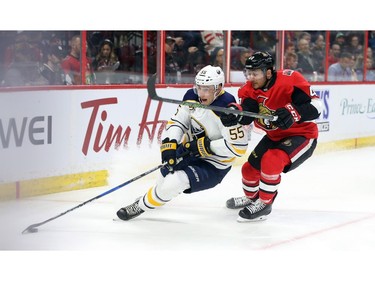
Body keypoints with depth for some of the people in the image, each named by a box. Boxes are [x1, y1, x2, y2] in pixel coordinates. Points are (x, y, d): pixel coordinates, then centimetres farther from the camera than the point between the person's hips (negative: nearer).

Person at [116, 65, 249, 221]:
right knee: (168, 168, 25)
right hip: (190, 150, 8)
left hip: (213, 166, -7)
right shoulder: (192, 97, -10)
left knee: (173, 183, -21)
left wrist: (206, 146, -28)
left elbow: (238, 146, -30)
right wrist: (169, 144, -20)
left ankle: (141, 206, 3)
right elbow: (177, 121, -4)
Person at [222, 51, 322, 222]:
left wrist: (293, 113, -47)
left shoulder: (289, 79, -27)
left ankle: (264, 204, -10)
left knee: (272, 160, -29)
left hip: (302, 134, -7)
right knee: (250, 168, 9)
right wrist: (236, 113, -47)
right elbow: (247, 115, -23)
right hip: (274, 136, 7)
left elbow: (315, 105, -30)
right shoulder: (250, 89, -8)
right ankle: (251, 198, 42)